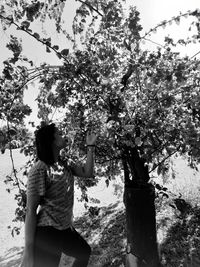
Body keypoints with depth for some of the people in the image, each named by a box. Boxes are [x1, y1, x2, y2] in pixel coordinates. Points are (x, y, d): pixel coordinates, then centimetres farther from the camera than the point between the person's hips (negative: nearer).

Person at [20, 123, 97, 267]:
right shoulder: (39, 170, -22)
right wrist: (28, 251, -18)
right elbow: (31, 210, -20)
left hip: (66, 228, 8)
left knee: (85, 253, 25)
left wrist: (91, 146, -3)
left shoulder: (64, 164, 2)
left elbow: (87, 172, -1)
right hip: (47, 232, -8)